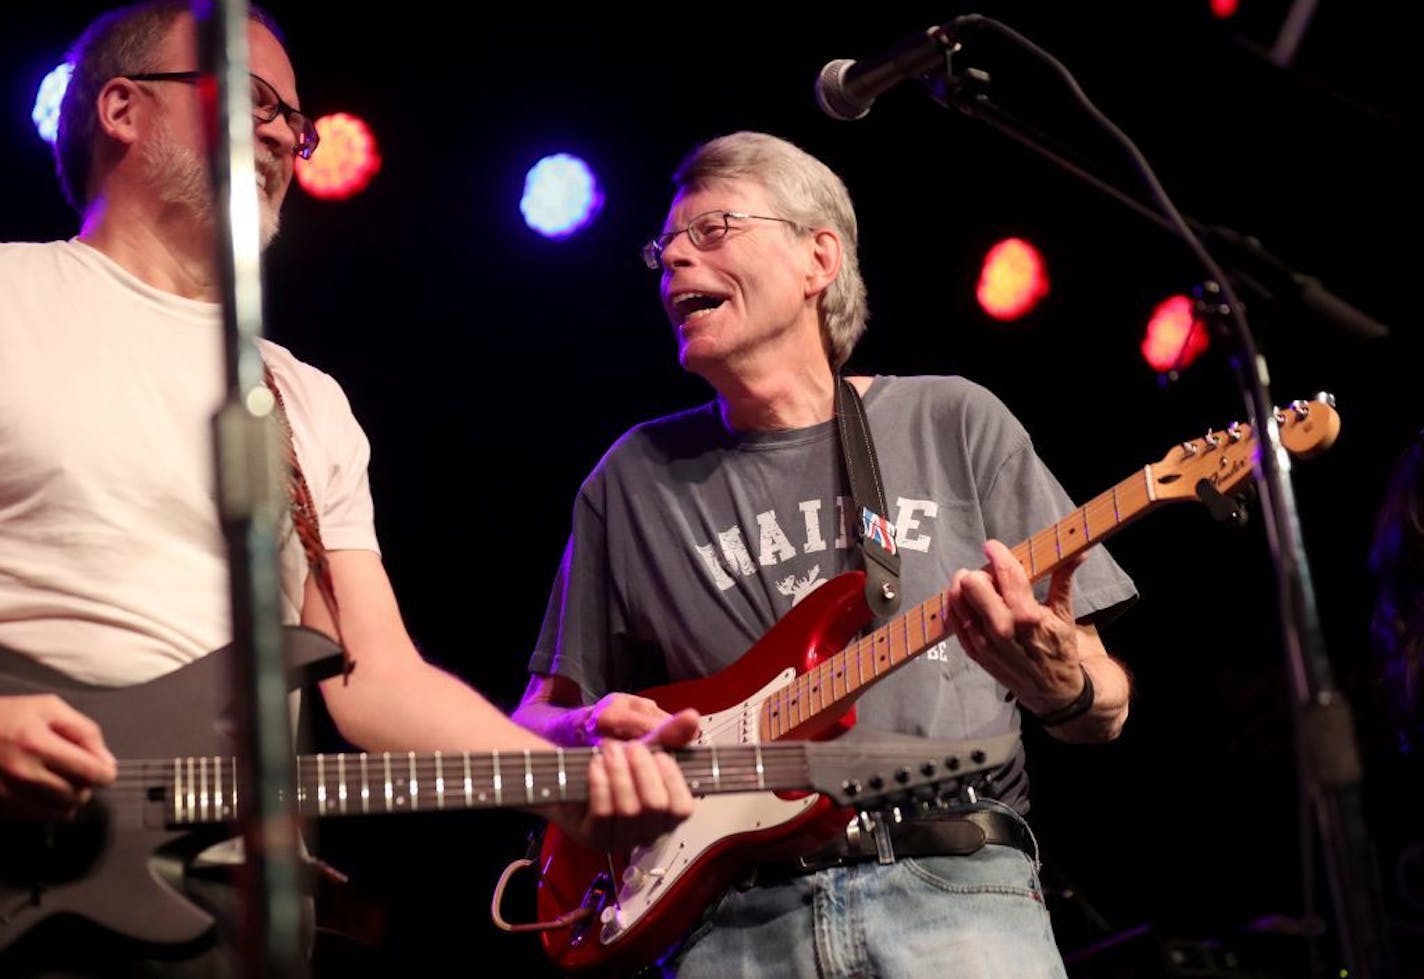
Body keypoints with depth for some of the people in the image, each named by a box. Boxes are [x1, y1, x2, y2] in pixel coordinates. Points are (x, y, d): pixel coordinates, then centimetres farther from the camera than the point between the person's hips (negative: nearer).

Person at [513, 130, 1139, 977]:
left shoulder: (954, 424, 10)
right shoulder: (635, 478, 13)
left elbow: (1106, 711, 9)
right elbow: (542, 717, 18)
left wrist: (1063, 688, -13)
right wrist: (590, 732, -4)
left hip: (954, 885, -2)